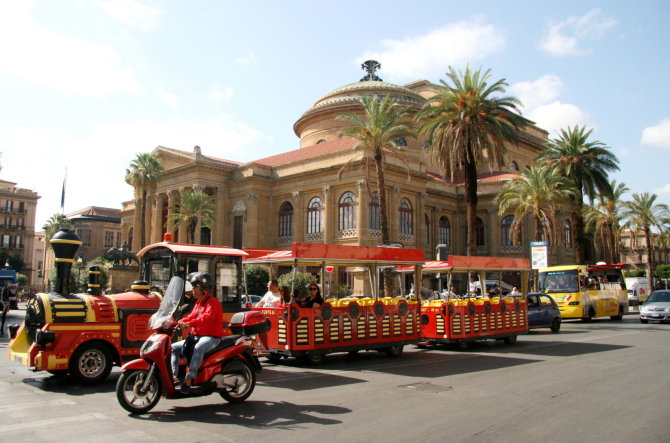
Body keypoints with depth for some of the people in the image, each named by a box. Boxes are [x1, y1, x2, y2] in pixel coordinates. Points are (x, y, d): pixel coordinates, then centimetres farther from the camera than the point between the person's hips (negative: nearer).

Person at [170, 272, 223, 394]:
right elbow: (191, 317, 17)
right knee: (173, 347, 6)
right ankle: (174, 376, -4)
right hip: (196, 336, 10)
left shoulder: (212, 302, -11)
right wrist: (179, 323, -2)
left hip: (211, 337, -10)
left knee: (198, 348, -40)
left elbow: (207, 318, -28)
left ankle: (188, 381, -43)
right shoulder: (198, 303, 21)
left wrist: (189, 324, -39)